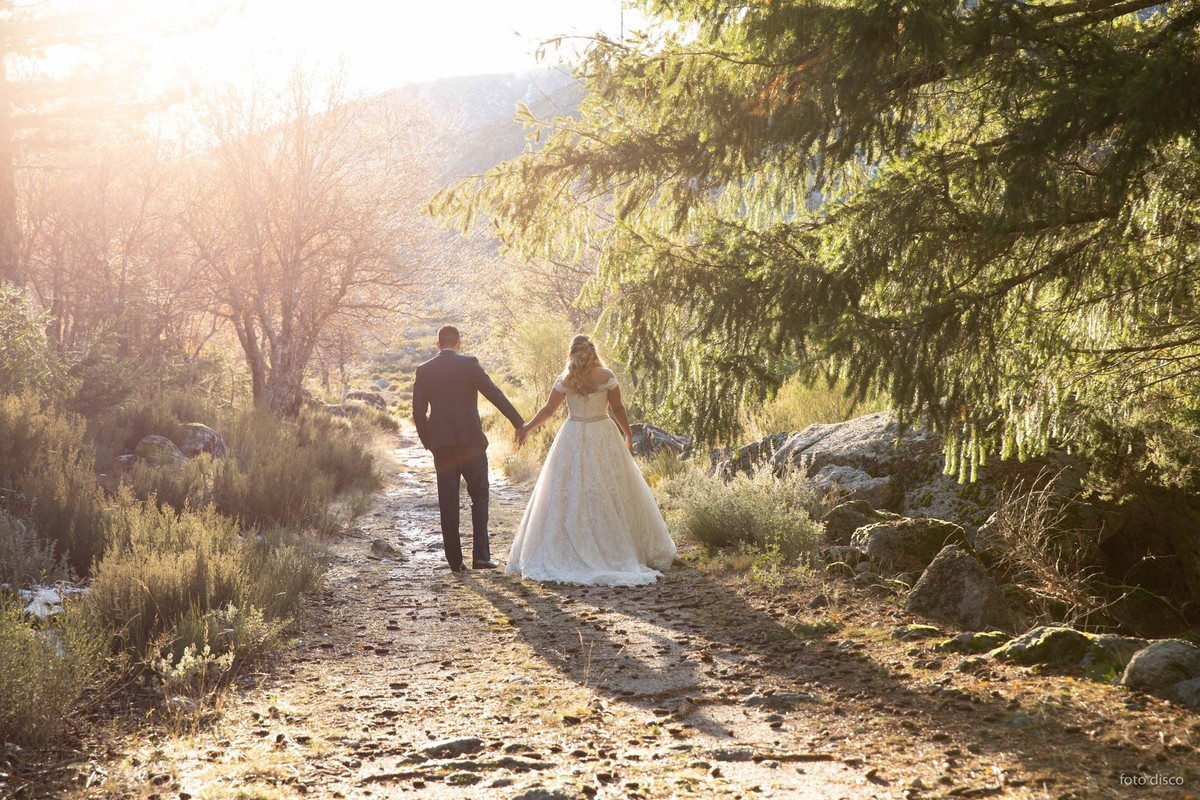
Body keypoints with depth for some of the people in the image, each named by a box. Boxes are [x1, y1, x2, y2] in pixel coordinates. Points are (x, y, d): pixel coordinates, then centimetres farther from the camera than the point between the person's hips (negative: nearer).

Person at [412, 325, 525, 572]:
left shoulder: (424, 371, 6)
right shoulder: (468, 364, -3)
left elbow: (418, 411, 5)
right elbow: (494, 393, -9)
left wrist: (428, 442, 15)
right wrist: (519, 423, -7)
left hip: (441, 444, 3)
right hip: (470, 440, -2)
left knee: (448, 502, 7)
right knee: (479, 496, 7)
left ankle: (455, 559, 8)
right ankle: (480, 554, -6)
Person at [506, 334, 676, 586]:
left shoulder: (566, 380, -3)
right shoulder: (606, 376, -4)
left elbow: (548, 410, 1)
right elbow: (618, 409, -3)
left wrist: (526, 429, 13)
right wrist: (628, 435, 9)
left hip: (573, 439, 0)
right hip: (603, 438, 0)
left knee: (571, 495, 4)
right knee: (611, 493, 7)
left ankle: (570, 551, 3)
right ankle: (619, 547, 10)